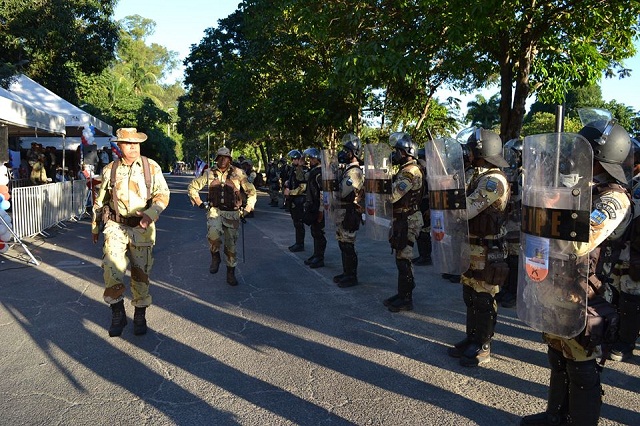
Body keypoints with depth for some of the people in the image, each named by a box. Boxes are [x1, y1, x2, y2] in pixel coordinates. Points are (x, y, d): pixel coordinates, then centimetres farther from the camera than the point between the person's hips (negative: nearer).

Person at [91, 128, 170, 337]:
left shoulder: (152, 167, -2)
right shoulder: (110, 170, 3)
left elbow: (163, 194, -7)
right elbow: (99, 201, 13)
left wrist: (150, 214, -25)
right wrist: (95, 227, 18)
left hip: (142, 228, 0)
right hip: (116, 227, 1)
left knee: (141, 273, 9)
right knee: (112, 271, -12)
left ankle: (140, 316, 27)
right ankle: (118, 315, 8)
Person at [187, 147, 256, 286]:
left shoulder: (238, 173, -1)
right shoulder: (209, 173, 3)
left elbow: (252, 192, 8)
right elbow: (192, 187, 14)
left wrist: (246, 210, 4)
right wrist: (199, 203, 5)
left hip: (232, 214, 0)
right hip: (214, 211, 0)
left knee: (231, 244, 7)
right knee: (213, 234, -31)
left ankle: (231, 273, 25)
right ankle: (215, 257, -3)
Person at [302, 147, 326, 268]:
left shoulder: (319, 172, -16)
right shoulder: (312, 171, 15)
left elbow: (323, 192, -22)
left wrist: (321, 210, -23)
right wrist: (307, 206, 21)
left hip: (318, 209, -10)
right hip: (312, 208, 10)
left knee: (319, 233, -2)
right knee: (314, 233, 16)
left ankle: (319, 259, 5)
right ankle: (316, 255, 25)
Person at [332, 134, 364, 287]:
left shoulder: (355, 171, -15)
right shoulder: (347, 169, 14)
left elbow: (343, 192, -24)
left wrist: (336, 181, -12)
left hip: (348, 214, -10)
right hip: (341, 212, 10)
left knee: (348, 245, -4)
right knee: (343, 244, 15)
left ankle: (351, 276, 5)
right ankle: (346, 272, 25)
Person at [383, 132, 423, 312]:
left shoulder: (410, 171, -17)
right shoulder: (404, 170, 16)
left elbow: (392, 195, -25)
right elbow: (395, 193, 19)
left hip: (408, 221, -10)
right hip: (401, 220, 10)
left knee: (404, 259, -4)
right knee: (401, 258, 15)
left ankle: (406, 299, 5)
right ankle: (402, 293, 25)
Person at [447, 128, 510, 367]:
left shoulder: (494, 180, -20)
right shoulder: (479, 176, 11)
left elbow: (466, 210, -26)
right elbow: (467, 207, 15)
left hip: (487, 252, -9)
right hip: (472, 247, 9)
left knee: (483, 300, 3)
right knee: (470, 296, 17)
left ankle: (483, 347, 16)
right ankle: (471, 339, 31)